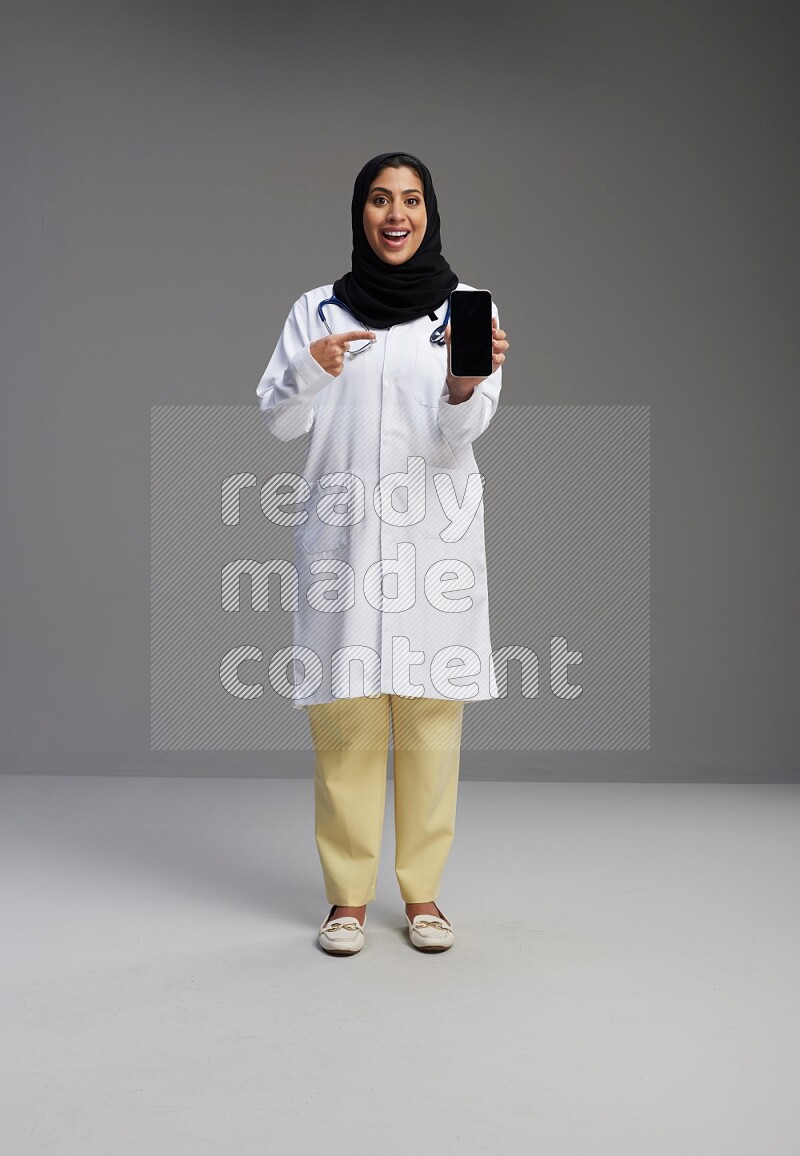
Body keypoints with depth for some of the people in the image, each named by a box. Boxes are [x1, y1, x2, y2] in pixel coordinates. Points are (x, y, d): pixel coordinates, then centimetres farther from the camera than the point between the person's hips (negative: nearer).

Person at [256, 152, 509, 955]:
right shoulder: (316, 310, 9)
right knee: (345, 717, 0)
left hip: (435, 535, 0)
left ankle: (422, 892, 14)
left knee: (431, 716, 2)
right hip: (342, 533, 0)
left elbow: (462, 430, -5)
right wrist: (309, 370, -14)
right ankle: (348, 895, 12)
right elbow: (279, 423, 6)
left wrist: (466, 384, -27)